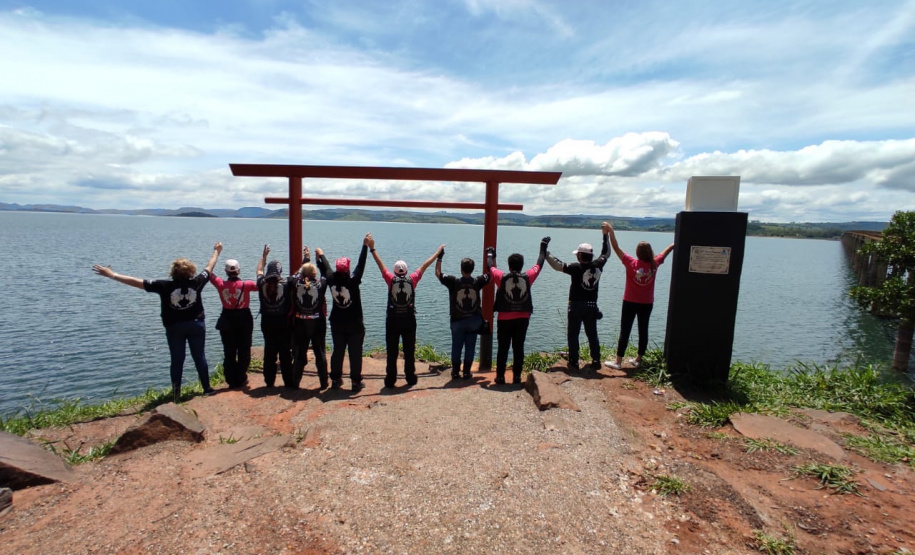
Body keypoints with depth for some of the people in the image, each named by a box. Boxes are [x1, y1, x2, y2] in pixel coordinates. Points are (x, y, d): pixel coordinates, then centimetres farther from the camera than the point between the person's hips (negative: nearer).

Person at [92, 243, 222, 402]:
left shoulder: (165, 286, -14)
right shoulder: (196, 282, -11)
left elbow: (137, 282, -13)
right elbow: (209, 268, 3)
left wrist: (112, 275, -5)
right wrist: (216, 251, 18)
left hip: (174, 327, 0)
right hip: (196, 324, 1)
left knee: (177, 360, 8)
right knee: (200, 357, 9)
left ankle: (176, 394, 11)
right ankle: (207, 389, 15)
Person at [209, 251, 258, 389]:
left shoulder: (221, 284, -9)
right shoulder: (245, 285, -15)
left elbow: (209, 272, 7)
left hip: (227, 320, 2)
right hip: (244, 320, -2)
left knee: (229, 352, 11)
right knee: (244, 351, 10)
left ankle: (231, 381, 15)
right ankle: (241, 380, 12)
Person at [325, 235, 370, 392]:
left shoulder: (332, 280, -7)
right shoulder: (352, 281, -20)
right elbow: (360, 265, -18)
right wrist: (365, 245, -15)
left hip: (337, 324, 5)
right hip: (355, 324, -5)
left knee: (338, 351, 16)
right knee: (355, 353, 4)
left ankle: (336, 379, 25)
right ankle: (356, 382, 9)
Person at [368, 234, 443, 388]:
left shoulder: (391, 280, -6)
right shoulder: (412, 280, -4)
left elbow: (380, 264, -5)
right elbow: (425, 266, 3)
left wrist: (372, 248, -2)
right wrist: (439, 251, 11)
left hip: (392, 321, -1)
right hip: (409, 320, 1)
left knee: (392, 353, 7)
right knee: (409, 352, 11)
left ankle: (390, 380, 10)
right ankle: (410, 378, 18)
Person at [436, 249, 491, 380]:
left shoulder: (453, 281, -12)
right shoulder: (477, 282, -7)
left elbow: (437, 273, -1)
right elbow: (490, 273, 9)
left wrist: (439, 257, 7)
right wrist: (489, 256, 18)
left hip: (457, 320, -1)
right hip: (474, 320, 1)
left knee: (456, 347, 11)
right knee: (470, 347, 9)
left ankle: (455, 372, 16)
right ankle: (466, 372, 13)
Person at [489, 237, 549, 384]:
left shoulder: (502, 277, -8)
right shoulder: (528, 277, -4)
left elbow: (491, 267, 11)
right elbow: (539, 264, 11)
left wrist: (491, 254, 31)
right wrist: (543, 246, 26)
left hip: (505, 319, -1)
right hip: (523, 318, 1)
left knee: (503, 349, 7)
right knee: (518, 348, 9)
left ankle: (500, 377, 11)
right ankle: (517, 377, 14)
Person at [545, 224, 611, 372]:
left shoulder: (576, 267, -17)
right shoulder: (598, 265, -2)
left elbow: (557, 265, -14)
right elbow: (605, 253, 16)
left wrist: (545, 253, -2)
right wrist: (605, 235, 24)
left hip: (576, 306, -5)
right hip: (592, 306, 5)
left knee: (573, 335, 5)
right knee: (592, 335, 14)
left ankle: (573, 363, 6)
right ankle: (596, 361, 17)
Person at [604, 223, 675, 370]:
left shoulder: (631, 263, -15)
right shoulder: (654, 264, -6)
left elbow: (616, 247, -15)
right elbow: (667, 250, 11)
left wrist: (610, 230, -12)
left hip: (630, 302, -3)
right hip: (647, 303, 3)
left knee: (625, 331, 1)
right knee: (643, 330, 13)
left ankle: (618, 361, 5)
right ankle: (638, 360, 21)